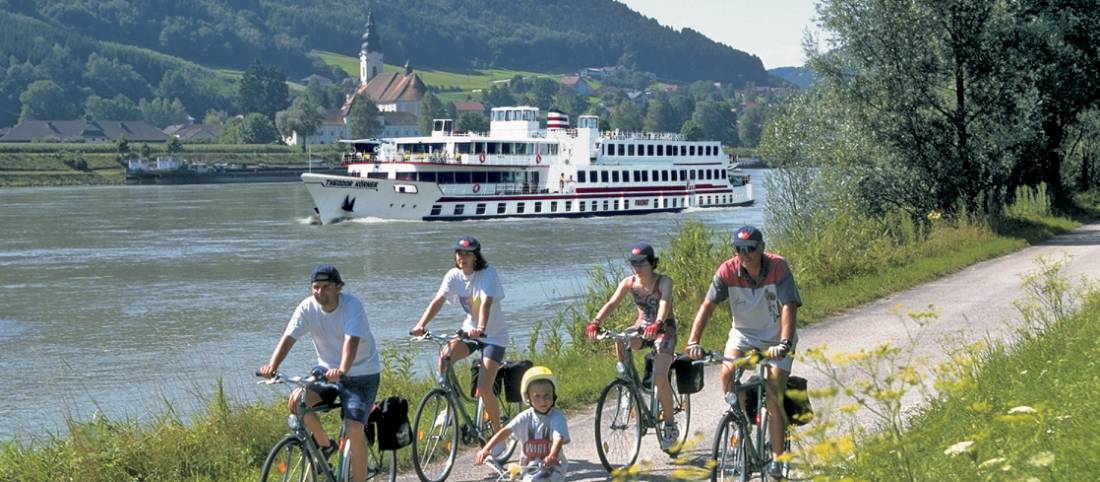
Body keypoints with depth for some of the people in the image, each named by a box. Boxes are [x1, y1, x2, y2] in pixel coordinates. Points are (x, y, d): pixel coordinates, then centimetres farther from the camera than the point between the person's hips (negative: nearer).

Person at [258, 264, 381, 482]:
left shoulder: (352, 306, -22)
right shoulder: (307, 307, -10)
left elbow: (351, 341, -36)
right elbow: (288, 337, -19)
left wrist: (342, 370, -54)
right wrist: (272, 365, -37)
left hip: (361, 375, -4)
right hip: (327, 370, 4)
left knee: (354, 427, -21)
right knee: (296, 400, -21)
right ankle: (325, 445, 3)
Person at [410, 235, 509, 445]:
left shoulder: (488, 274, -19)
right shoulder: (454, 276, -5)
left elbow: (486, 303, -34)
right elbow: (438, 301, -16)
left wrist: (480, 329, -51)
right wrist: (421, 325, -32)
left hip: (493, 335, -5)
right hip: (469, 330, 5)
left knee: (484, 389, -16)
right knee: (444, 355, -27)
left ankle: (497, 431, 7)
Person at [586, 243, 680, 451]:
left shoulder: (664, 282, -18)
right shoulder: (629, 283, -7)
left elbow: (664, 304, -36)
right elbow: (612, 303, -18)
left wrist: (657, 324, -57)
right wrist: (596, 322, -36)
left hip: (664, 330, -4)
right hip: (642, 326, 4)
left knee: (659, 376, -22)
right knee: (620, 341, -31)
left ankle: (671, 427, -7)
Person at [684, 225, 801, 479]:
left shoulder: (778, 267, -23)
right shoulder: (728, 270, -18)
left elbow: (788, 308, -31)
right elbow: (707, 305, -23)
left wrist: (784, 344, -46)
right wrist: (693, 342, -35)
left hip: (776, 338, -2)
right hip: (744, 332, 2)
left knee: (774, 399, -10)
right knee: (727, 373, -26)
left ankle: (777, 460, 2)